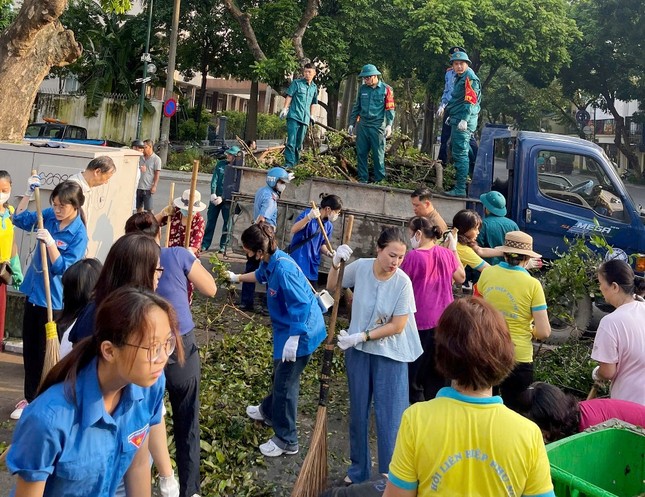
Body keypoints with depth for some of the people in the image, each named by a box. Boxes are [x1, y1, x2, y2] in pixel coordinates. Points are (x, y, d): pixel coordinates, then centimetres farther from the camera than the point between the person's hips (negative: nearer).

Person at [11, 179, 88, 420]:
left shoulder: (79, 235, -18)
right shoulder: (49, 215, -1)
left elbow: (63, 269, -20)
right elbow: (20, 219, 9)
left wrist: (50, 243, -31)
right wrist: (28, 195, -4)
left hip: (53, 300, -7)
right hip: (33, 291, 7)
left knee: (46, 352, 3)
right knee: (29, 349, 15)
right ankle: (30, 398, 28)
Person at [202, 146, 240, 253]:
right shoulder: (221, 163, 6)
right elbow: (214, 179, 2)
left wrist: (222, 198, -16)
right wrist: (213, 193, -11)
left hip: (228, 199, -3)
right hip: (216, 197, 3)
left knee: (227, 222, 1)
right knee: (211, 220, 7)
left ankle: (223, 246, 12)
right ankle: (205, 244, 13)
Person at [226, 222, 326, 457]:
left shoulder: (283, 268, -30)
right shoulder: (270, 261, 0)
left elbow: (301, 305, -29)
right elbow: (260, 274, 26)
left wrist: (293, 339, -26)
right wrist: (237, 277, 41)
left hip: (300, 332, -9)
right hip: (287, 329, 9)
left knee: (285, 383, 0)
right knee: (279, 374, 27)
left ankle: (287, 441, 12)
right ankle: (269, 412, 50)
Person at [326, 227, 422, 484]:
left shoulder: (403, 282, -20)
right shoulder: (360, 267, -11)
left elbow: (397, 326, -16)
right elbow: (332, 287, 7)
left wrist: (361, 336, -17)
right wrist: (336, 263, -10)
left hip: (390, 354, -3)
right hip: (358, 350, 4)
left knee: (389, 415, 1)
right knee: (358, 410, 16)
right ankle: (359, 468, 33)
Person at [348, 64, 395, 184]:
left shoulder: (386, 89, -2)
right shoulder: (362, 88, 10)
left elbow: (390, 109, -5)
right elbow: (356, 107, 17)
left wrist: (389, 125, -16)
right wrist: (352, 123, 15)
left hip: (378, 126, -4)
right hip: (362, 125, 4)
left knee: (378, 154, -2)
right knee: (361, 153, 5)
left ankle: (379, 180, 5)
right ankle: (363, 179, 13)